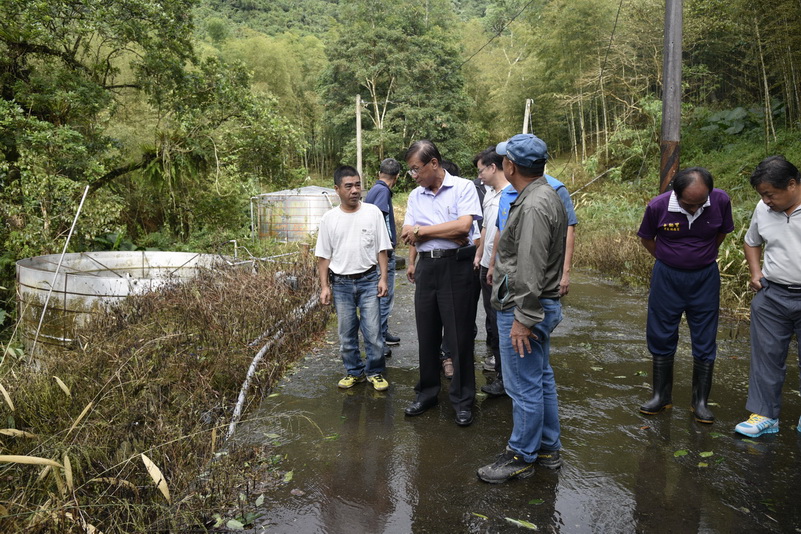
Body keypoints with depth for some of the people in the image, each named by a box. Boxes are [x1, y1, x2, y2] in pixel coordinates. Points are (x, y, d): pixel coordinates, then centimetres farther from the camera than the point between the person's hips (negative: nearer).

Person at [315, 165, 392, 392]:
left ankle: (375, 372, 18)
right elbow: (323, 256, 5)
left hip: (368, 280, -1)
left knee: (373, 332, -1)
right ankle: (354, 371, 27)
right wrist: (324, 286, 1)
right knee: (346, 334, 11)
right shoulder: (329, 218, 1)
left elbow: (381, 249, 2)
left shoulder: (373, 212, -2)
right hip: (341, 283, 2)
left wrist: (383, 278, -4)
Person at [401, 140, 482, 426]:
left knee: (459, 336, 1)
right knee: (426, 335, 11)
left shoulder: (463, 187, -3)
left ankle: (463, 400, 15)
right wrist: (448, 234, -8)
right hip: (426, 268, 5)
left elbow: (463, 225, -17)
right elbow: (408, 235, 2)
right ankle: (427, 393, 27)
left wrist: (421, 231, -9)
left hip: (456, 266, -5)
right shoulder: (415, 196, 12)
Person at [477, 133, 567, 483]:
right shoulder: (545, 196, 12)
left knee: (524, 387, 2)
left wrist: (523, 318, -23)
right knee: (541, 379, 19)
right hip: (540, 306, 11)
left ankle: (521, 456, 17)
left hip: (524, 309, -11)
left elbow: (530, 270, -25)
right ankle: (548, 448, 32)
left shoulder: (534, 207, -21)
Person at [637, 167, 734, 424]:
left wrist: (702, 257, 11)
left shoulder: (721, 201, -13)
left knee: (705, 342, 5)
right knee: (661, 337, 7)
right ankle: (661, 396, 22)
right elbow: (646, 238, 3)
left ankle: (701, 402, 19)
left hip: (705, 278, 1)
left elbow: (722, 232, 7)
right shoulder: (658, 206, -16)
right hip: (667, 277, 0)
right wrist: (669, 261, 4)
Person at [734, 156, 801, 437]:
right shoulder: (763, 209, 3)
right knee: (766, 356, 6)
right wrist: (755, 272, 5)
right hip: (770, 297, 4)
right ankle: (764, 415, 16)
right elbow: (752, 242, 21)